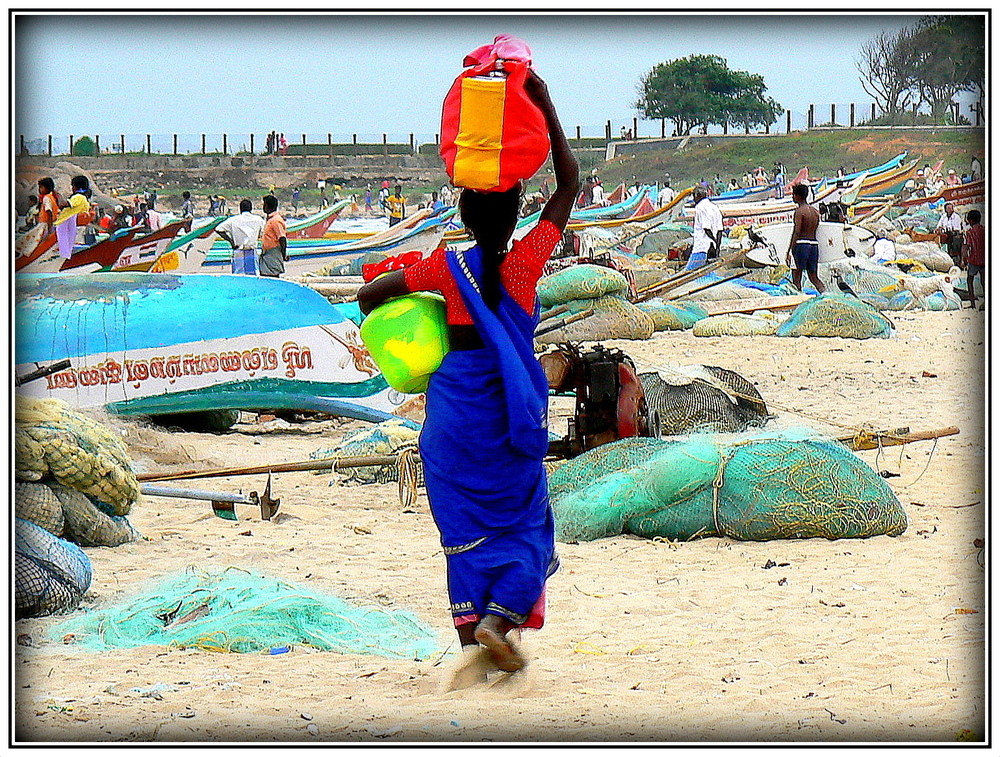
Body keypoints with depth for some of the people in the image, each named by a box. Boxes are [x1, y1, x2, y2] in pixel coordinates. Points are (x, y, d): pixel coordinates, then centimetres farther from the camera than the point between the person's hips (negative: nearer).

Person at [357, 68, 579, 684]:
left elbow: (369, 296, 2)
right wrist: (547, 110, 0)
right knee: (525, 522, 9)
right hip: (512, 416, -1)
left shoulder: (446, 268, -5)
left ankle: (471, 633, -1)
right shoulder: (527, 261, -7)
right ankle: (501, 617, -12)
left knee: (465, 529, 7)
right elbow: (570, 185, 0)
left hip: (454, 418, 1)